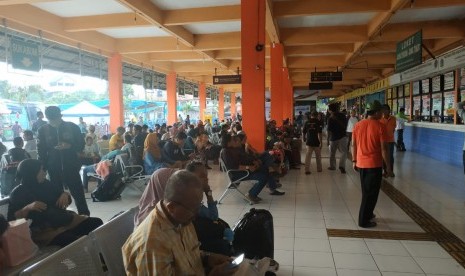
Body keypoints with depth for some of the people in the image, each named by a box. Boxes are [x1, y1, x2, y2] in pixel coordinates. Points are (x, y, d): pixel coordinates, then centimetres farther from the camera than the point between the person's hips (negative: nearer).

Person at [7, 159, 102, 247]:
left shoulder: (46, 184, 14)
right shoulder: (18, 193, 2)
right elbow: (12, 219, -6)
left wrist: (65, 195, 0)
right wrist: (28, 208, -21)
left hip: (65, 220, 6)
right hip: (43, 230, -6)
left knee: (96, 222, -17)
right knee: (73, 240, -36)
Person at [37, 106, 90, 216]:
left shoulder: (72, 127, -4)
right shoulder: (43, 130, 0)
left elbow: (81, 145, -1)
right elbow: (41, 151, 3)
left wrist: (69, 146, -20)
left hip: (71, 167, -1)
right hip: (53, 168, 1)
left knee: (78, 194, 3)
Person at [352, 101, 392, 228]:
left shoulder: (358, 125, 2)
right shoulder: (379, 126, -13)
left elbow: (354, 145, 7)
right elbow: (383, 148, -13)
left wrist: (354, 161, 16)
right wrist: (388, 165, -5)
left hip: (361, 163, 6)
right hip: (374, 164, -6)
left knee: (366, 191, 21)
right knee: (371, 193, 4)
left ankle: (367, 214, 34)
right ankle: (364, 220, 8)